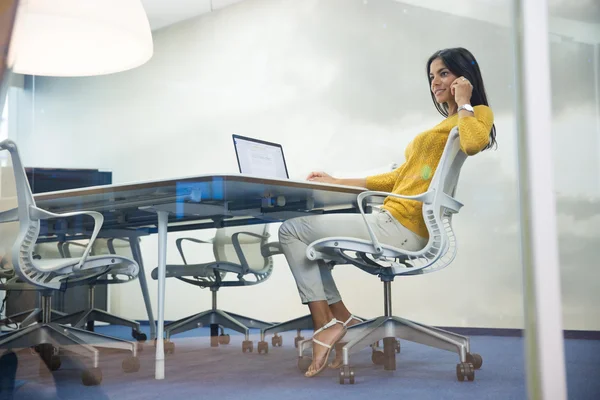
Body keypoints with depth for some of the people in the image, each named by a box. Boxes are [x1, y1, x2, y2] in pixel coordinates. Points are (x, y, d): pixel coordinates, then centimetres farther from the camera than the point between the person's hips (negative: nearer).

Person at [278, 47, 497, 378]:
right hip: (395, 224, 10)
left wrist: (463, 103, -8)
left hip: (401, 228, -10)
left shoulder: (478, 114, -1)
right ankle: (342, 319, 9)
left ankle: (326, 325, -4)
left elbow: (473, 143, -29)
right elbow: (399, 178, 23)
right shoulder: (447, 125, 24)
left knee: (292, 230, -5)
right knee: (307, 236, 20)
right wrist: (337, 183, 22)